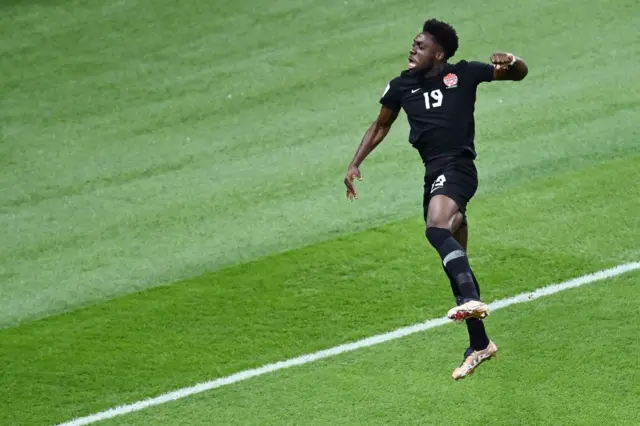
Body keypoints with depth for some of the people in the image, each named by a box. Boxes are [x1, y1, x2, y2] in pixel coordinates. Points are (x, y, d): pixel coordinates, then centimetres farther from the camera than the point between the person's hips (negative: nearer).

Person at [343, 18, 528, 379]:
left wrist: (510, 63, -18)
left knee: (437, 228, -34)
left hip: (458, 167, -6)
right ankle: (480, 345, 16)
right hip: (433, 174, 6)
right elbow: (381, 126, 26)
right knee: (455, 257, 9)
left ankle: (472, 299, -45)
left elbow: (519, 74, 6)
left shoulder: (464, 74, -1)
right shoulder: (403, 86, 10)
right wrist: (355, 164, 18)